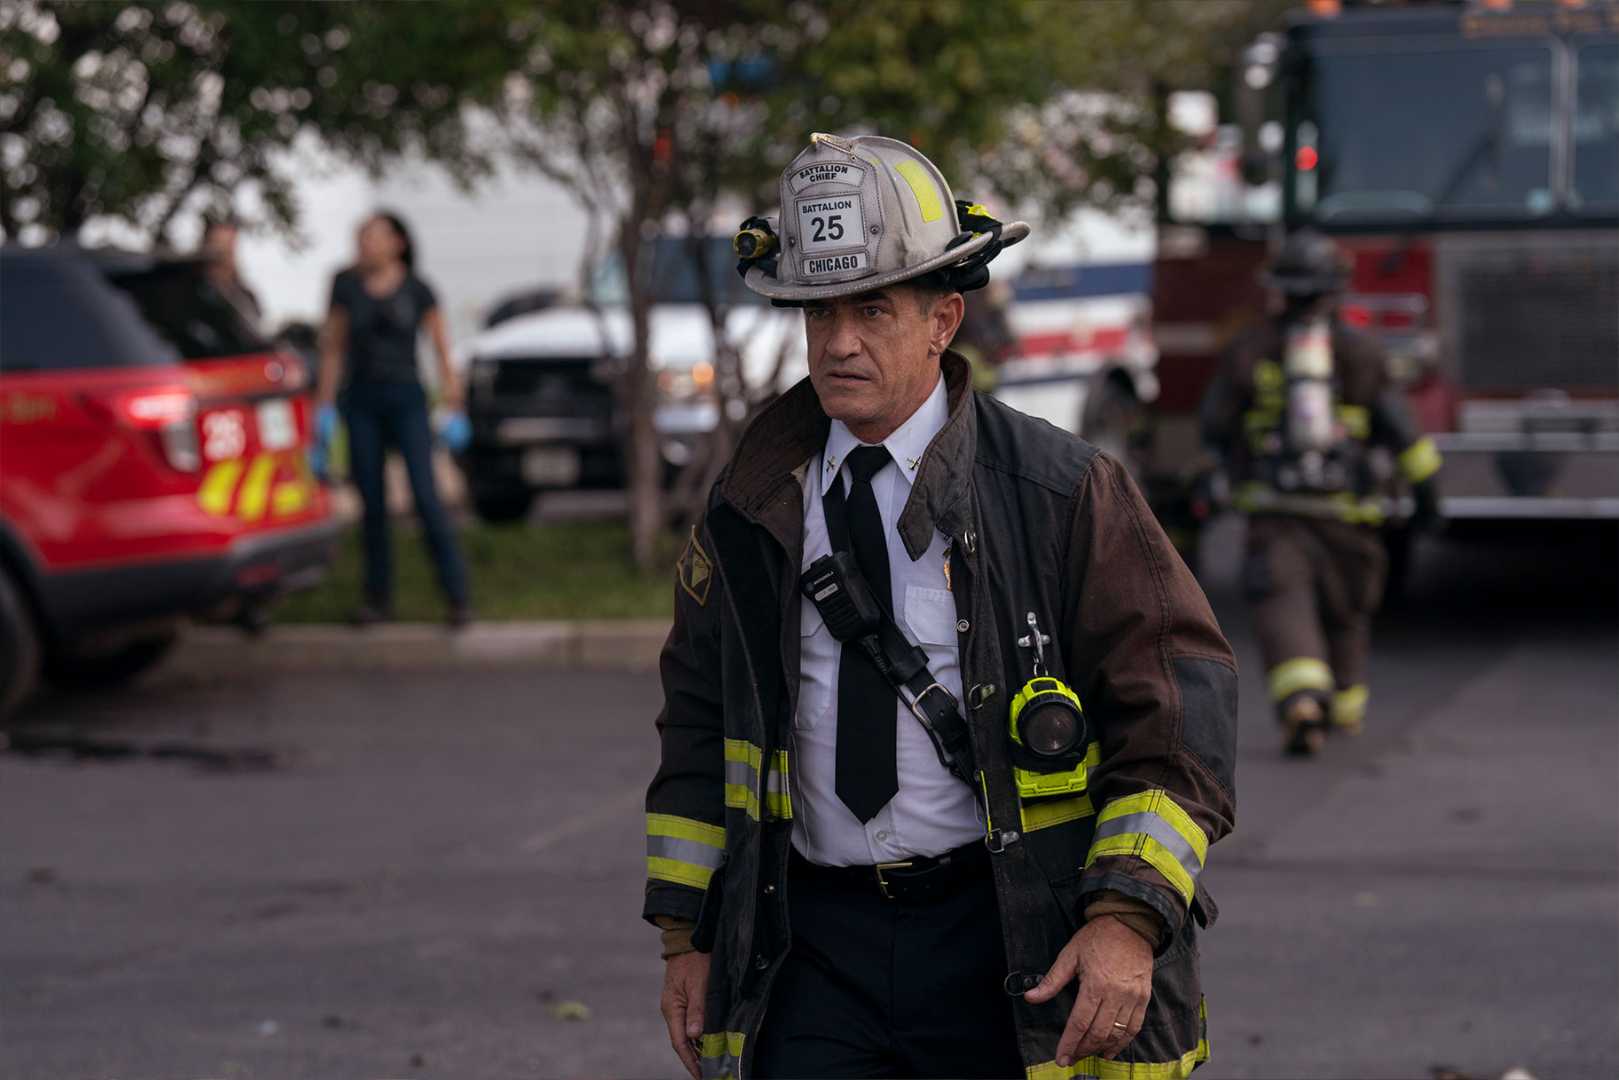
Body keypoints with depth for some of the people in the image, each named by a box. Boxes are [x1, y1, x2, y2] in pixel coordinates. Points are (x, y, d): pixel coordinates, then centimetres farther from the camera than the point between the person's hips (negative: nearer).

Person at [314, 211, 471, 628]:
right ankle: (378, 597, 12)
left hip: (406, 401, -2)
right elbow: (333, 348, 7)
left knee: (426, 497, -11)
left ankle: (457, 597, -9)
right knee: (373, 504, 3)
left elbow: (442, 349, 2)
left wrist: (453, 408, -2)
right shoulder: (347, 285, 3)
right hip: (360, 401, 2)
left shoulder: (418, 291, -2)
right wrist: (325, 404, 3)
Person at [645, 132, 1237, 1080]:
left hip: (1015, 962, -2)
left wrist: (1130, 919, -17)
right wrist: (687, 933, 11)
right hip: (818, 946, 3)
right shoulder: (756, 506, 6)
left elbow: (1183, 703, -7)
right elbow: (701, 720, 16)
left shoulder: (1060, 493, -5)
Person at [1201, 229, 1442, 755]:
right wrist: (1426, 488, 5)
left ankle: (1301, 701, -34)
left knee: (1284, 608, -10)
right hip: (1347, 508, 1)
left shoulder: (1250, 350, 1)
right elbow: (1400, 428, -3)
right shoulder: (1361, 351, 0)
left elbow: (1216, 428, 7)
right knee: (1345, 609, 19)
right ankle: (1343, 708, 35)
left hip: (1274, 508, -1)